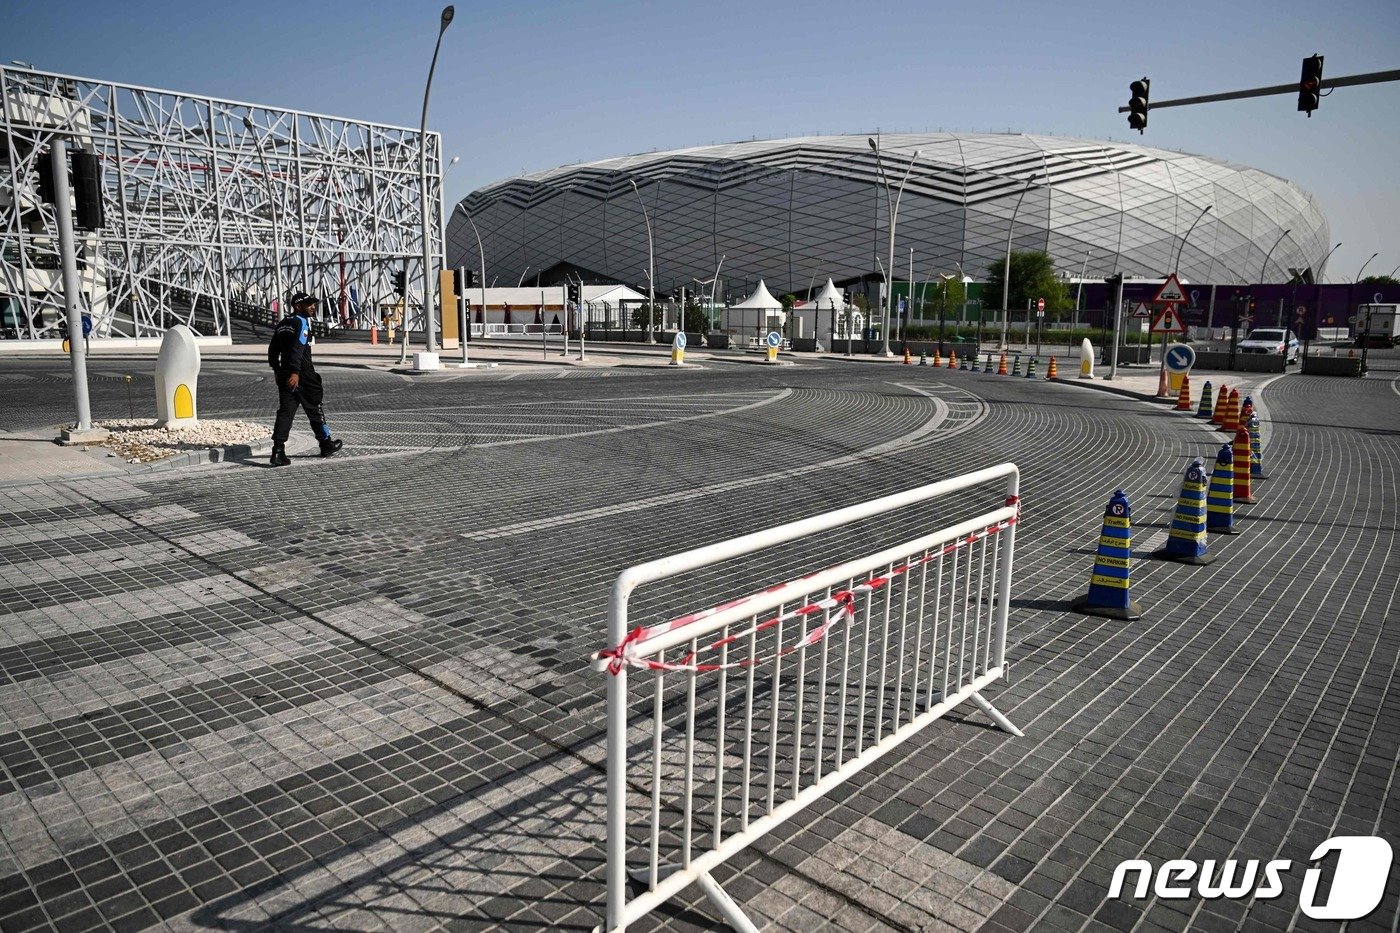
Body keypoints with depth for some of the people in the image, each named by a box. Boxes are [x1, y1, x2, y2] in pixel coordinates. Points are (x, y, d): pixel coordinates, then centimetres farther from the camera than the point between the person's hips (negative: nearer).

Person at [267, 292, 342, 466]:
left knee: (285, 411, 1)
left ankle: (278, 450, -10)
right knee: (315, 409, 7)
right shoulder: (302, 322, -10)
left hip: (284, 375, 7)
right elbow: (297, 348, -23)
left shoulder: (282, 323, 17)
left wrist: (278, 371, 27)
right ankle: (326, 444, 21)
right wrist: (295, 372, -28)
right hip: (302, 376, -7)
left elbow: (272, 350, 20)